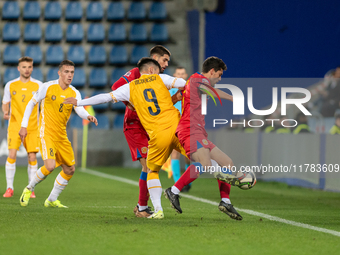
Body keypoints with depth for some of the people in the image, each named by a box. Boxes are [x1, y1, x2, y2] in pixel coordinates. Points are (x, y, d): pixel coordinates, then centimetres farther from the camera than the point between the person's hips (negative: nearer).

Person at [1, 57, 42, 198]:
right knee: (12, 155, -11)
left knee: (32, 157, -4)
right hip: (14, 126, 0)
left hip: (32, 127, 0)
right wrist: (5, 113, -11)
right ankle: (9, 188, -1)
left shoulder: (38, 85, 3)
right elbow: (5, 103, 11)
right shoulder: (10, 85, 4)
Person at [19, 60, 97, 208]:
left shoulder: (74, 93, 3)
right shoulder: (48, 87, -7)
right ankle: (29, 189, 3)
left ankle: (52, 200, 22)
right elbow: (32, 103, 2)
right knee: (50, 166, -23)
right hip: (47, 133, -6)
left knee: (70, 169, 7)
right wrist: (24, 126, -2)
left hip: (62, 136, 6)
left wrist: (88, 116, -37)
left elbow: (80, 109, -13)